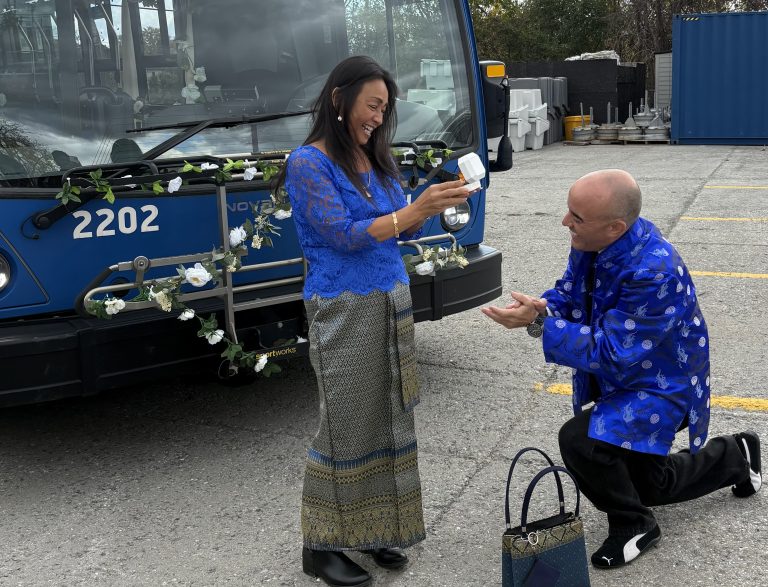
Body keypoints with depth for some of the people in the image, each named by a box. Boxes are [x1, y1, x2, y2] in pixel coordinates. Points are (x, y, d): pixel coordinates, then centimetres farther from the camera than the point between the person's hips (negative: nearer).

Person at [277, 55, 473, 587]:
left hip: (393, 303, 7)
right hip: (344, 309, -7)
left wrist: (435, 204, -7)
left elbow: (402, 230, 11)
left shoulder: (376, 160, 10)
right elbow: (343, 234, -17)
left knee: (390, 419, 10)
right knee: (346, 426, 0)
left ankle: (374, 528, 25)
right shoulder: (308, 164, -9)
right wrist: (414, 210, -23)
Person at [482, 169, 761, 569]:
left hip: (659, 384, -8)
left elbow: (610, 353, -34)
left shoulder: (654, 272, -37)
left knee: (579, 440, -30)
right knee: (649, 485, 23)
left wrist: (540, 324, -37)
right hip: (618, 372, 8)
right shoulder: (591, 241, -14)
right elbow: (567, 295, -1)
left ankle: (632, 525, -2)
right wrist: (541, 309, -25)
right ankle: (734, 455, 49)